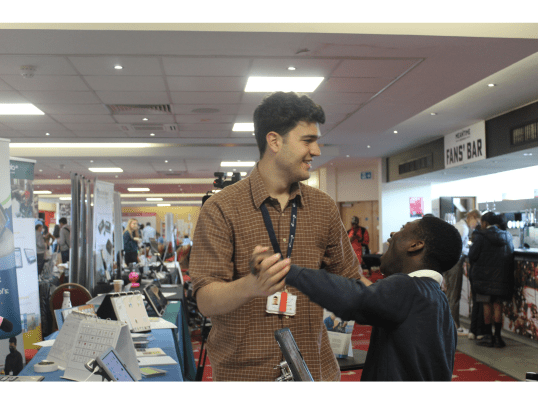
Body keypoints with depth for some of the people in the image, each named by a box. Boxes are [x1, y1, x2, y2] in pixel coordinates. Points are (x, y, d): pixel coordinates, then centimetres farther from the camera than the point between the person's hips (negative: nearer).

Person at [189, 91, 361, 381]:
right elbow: (206, 302, -15)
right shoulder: (220, 208, -9)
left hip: (315, 368, 4)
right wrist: (250, 286, -34)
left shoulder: (324, 208, 5)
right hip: (243, 371, -4)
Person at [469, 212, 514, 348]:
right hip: (502, 277, 4)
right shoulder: (507, 236, 4)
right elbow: (511, 254, 11)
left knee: (487, 305, 5)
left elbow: (472, 256, -11)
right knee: (498, 305, 8)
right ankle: (497, 337, 9)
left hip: (484, 276, -3)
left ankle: (488, 336, 8)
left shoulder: (481, 236, -11)